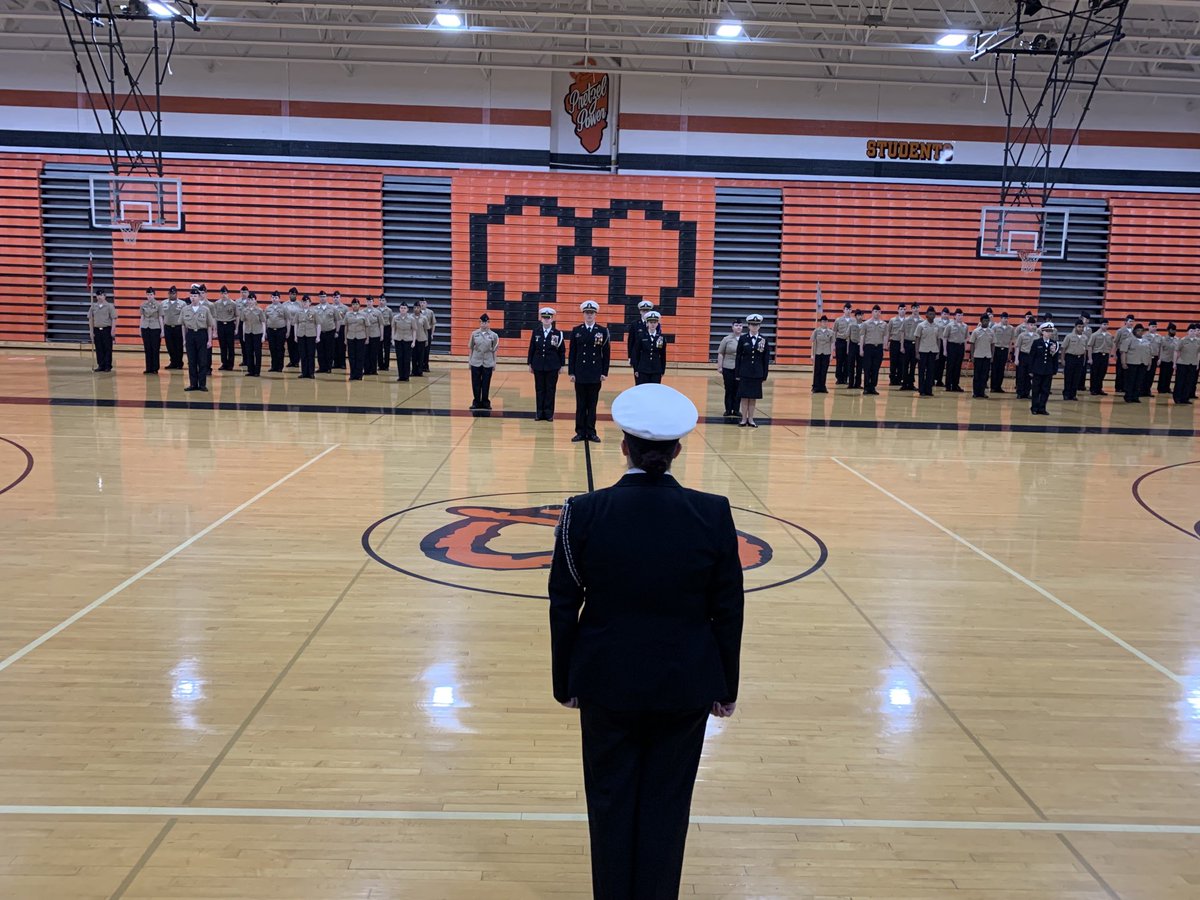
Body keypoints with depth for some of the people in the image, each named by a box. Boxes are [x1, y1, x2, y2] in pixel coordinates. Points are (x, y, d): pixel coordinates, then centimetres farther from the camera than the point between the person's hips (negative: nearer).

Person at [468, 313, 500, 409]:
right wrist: (469, 360, 7)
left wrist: (494, 363, 4)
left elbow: (494, 351, 4)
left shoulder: (493, 335, 0)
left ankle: (485, 402, 16)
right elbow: (471, 348, 8)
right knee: (476, 383, 5)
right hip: (476, 362, 1)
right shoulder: (474, 334, 2)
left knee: (486, 384, 4)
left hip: (488, 363, -1)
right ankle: (476, 402, 16)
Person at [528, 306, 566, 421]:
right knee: (539, 389, 6)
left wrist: (561, 365, 0)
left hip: (552, 366, -2)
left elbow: (562, 350, 1)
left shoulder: (558, 333, -2)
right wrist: (530, 363, 4)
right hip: (538, 366, 2)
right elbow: (531, 348, 6)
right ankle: (539, 412, 13)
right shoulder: (536, 332, 3)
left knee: (550, 390, 3)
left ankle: (549, 413, 10)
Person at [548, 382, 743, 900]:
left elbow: (563, 608, -6)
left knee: (611, 802, 18)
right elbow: (728, 611, -5)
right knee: (666, 805, 16)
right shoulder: (714, 514, -12)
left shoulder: (583, 513, -13)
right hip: (685, 685, 0)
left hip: (608, 682, 0)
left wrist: (566, 682, 8)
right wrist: (725, 687, 8)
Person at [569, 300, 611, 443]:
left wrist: (605, 372, -2)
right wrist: (571, 372, -2)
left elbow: (606, 353, 3)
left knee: (592, 404, 5)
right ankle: (580, 432, 10)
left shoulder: (603, 331, 3)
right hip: (580, 374, 0)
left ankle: (591, 432, 12)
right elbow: (572, 353, 4)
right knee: (580, 404, 5)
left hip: (596, 375, 0)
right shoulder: (576, 331, 4)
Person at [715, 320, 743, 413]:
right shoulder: (727, 339, 1)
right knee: (729, 390, 5)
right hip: (728, 368, -1)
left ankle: (735, 410, 14)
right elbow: (720, 354, 2)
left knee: (737, 390, 4)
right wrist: (719, 367, -3)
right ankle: (728, 410, 13)